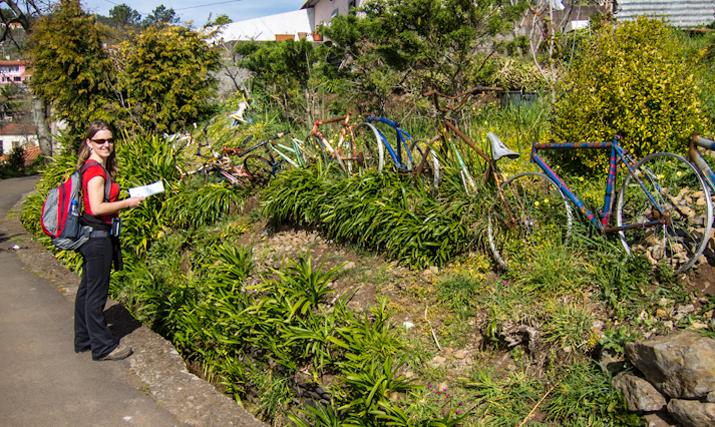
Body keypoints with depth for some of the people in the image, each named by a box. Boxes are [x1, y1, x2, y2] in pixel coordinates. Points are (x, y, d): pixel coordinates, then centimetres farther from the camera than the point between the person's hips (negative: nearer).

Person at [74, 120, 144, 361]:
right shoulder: (96, 170, -17)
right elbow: (97, 208, -24)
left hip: (92, 236, 10)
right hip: (98, 236, -10)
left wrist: (126, 200, 11)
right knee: (97, 293, -1)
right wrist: (128, 203, -15)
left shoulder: (98, 167, 13)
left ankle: (83, 340, 31)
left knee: (87, 289, 18)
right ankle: (103, 347, 10)